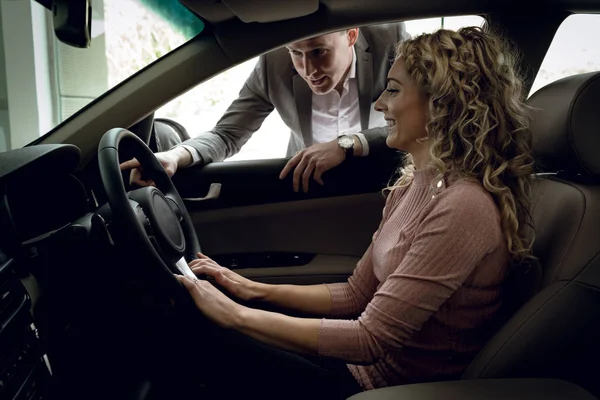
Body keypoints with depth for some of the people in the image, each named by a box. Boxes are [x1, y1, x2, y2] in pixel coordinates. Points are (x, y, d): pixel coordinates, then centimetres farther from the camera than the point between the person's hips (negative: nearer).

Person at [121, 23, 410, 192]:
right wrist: (175, 157, -32)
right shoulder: (274, 62, -17)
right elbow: (227, 134, -11)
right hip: (308, 182, 1)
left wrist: (348, 144, -41)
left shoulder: (391, 39, -21)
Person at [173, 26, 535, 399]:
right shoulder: (412, 186, 3)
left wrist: (236, 315, -23)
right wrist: (256, 291, -1)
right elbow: (356, 294, 7)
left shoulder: (464, 207, -26)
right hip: (369, 361, 8)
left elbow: (371, 338, -26)